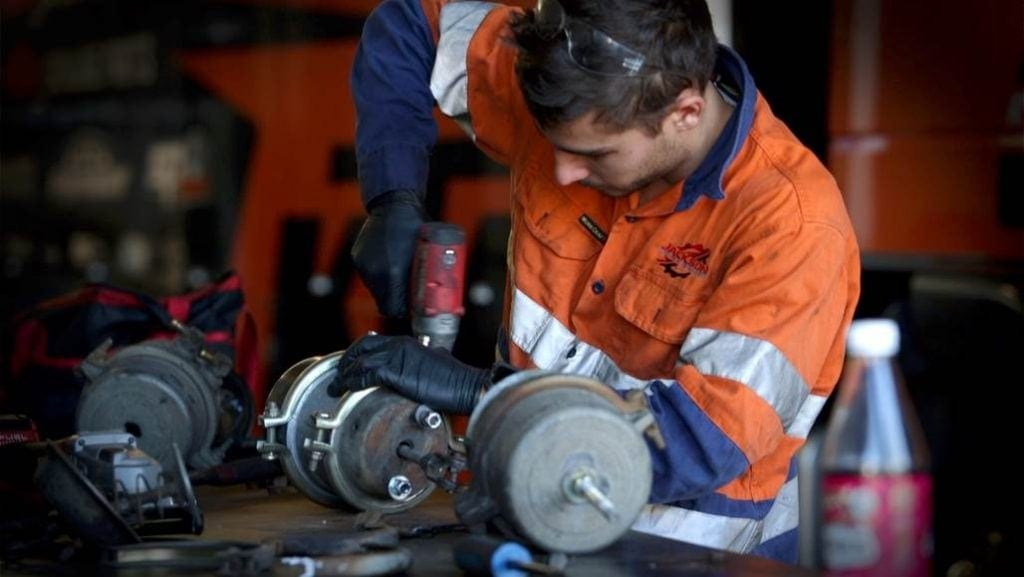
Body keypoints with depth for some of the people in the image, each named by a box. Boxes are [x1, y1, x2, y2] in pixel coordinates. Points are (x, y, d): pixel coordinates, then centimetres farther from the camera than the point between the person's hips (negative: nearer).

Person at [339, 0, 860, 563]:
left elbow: (704, 440, -26)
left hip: (691, 554, -5)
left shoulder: (792, 221, -21)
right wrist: (393, 204, -5)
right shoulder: (574, 102, -6)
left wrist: (476, 390, -25)